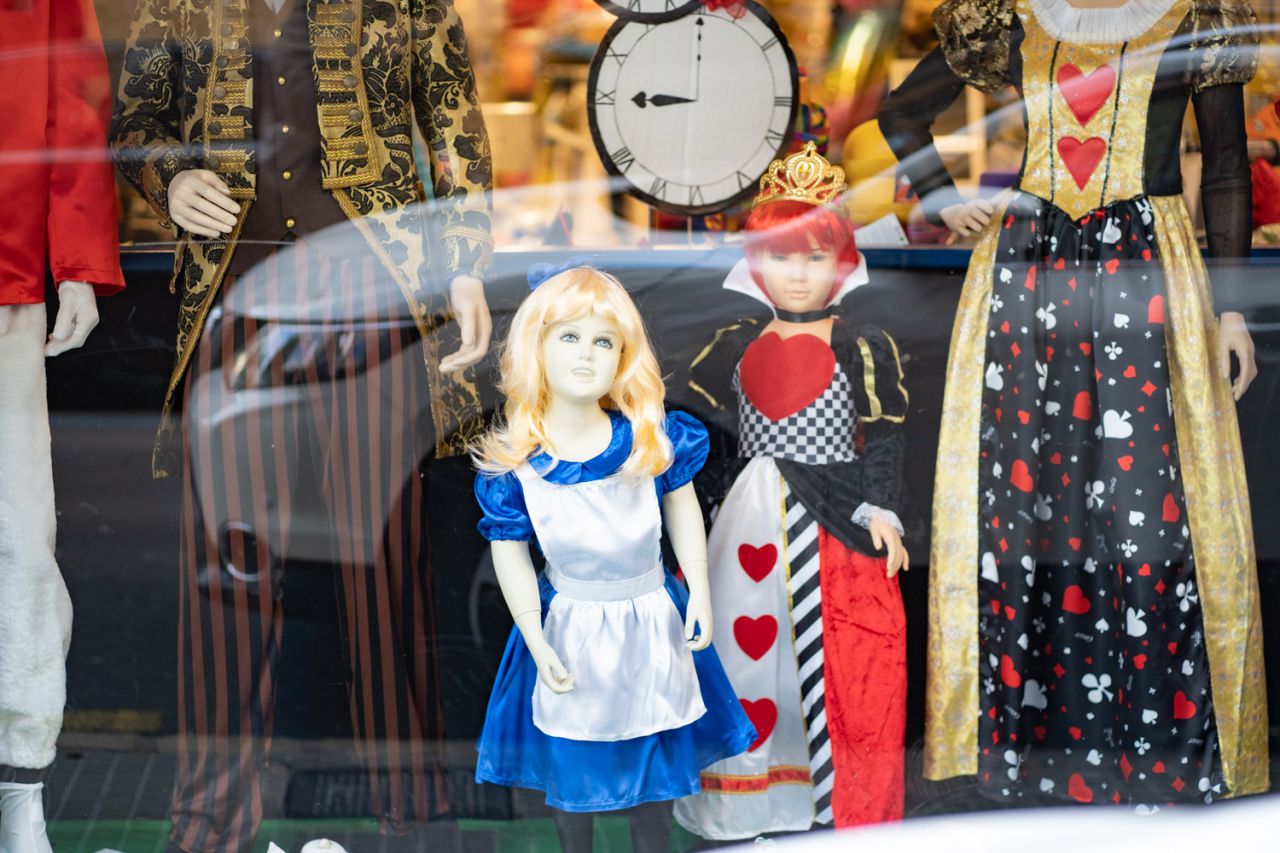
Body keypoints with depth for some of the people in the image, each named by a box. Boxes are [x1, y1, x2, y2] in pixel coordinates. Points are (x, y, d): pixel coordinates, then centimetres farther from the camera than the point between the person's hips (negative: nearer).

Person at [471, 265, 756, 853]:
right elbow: (510, 555, -9)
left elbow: (682, 506, 0)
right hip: (571, 627, -1)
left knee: (653, 760, 18)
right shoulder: (515, 464, -18)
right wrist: (536, 643, -10)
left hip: (651, 616, 1)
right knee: (571, 767, 15)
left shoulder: (650, 437, -15)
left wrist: (700, 591, -2)